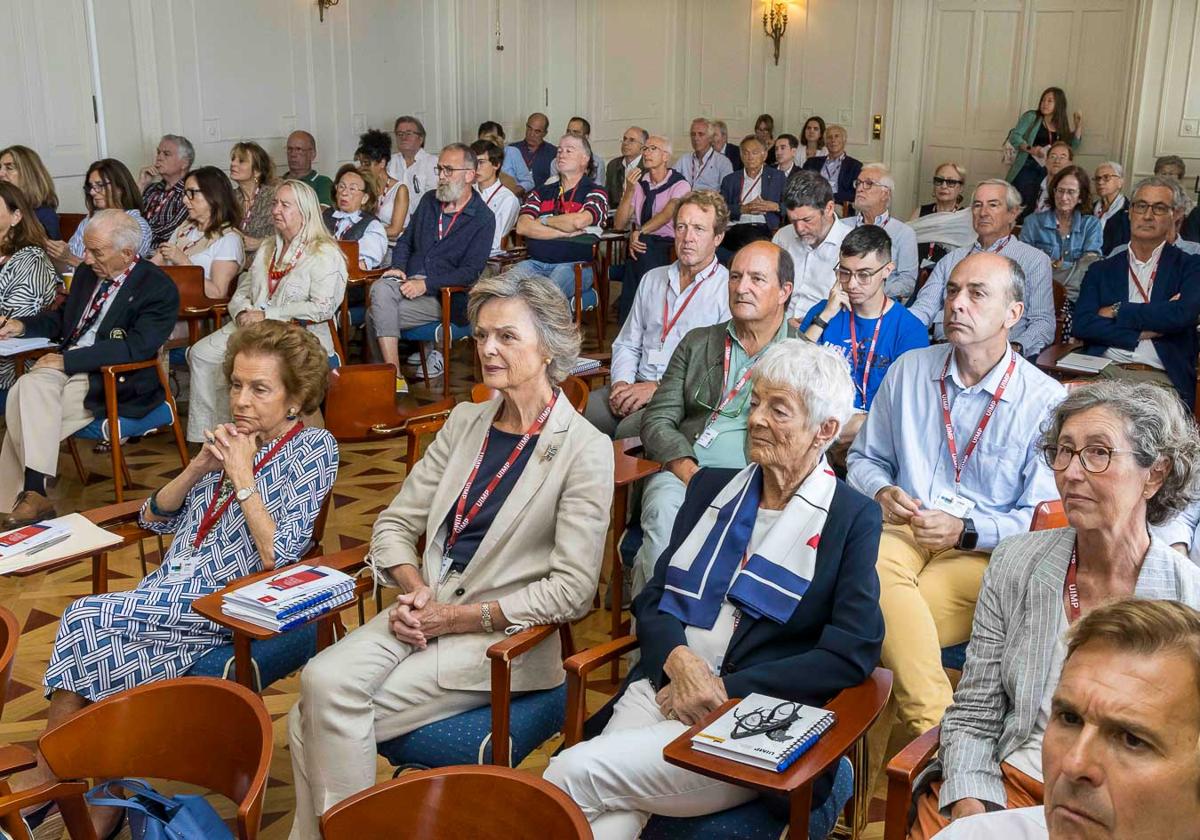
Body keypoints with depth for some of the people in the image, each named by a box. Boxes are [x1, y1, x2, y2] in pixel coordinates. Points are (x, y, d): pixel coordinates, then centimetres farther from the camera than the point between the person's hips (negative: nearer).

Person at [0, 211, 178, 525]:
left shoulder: (159, 288, -10)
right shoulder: (87, 272, 13)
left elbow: (136, 348, -20)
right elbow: (63, 318, 29)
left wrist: (68, 361, -20)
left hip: (112, 382, -7)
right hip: (67, 366, 7)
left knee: (28, 410, -26)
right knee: (26, 389, -23)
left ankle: (31, 494, -17)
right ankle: (32, 495, -21)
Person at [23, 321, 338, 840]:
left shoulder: (313, 449, -5)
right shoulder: (233, 438, 14)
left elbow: (278, 556, -15)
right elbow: (154, 519, 16)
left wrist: (242, 476, -14)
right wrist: (199, 467, 0)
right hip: (173, 588, 6)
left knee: (85, 620, -19)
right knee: (119, 661, -22)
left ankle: (40, 789, -3)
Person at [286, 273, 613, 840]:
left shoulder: (585, 449, -7)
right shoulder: (466, 421, 12)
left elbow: (572, 590, -11)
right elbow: (395, 523, 14)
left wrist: (460, 616, -13)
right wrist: (415, 588, -6)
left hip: (504, 635, -5)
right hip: (426, 610, 5)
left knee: (325, 714, -20)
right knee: (321, 682, -23)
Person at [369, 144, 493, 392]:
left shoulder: (483, 219, -3)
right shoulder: (429, 201, 17)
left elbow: (470, 272, -10)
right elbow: (405, 241, 22)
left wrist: (426, 284, -18)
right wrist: (397, 268, 1)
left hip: (443, 297, -5)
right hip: (408, 282, 5)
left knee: (375, 314, -26)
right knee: (381, 289, -30)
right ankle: (394, 377, -28)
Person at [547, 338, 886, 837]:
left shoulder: (852, 518, 1)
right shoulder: (712, 487, 15)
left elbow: (851, 654, -8)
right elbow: (653, 600, 15)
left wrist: (726, 690, -12)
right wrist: (679, 660, -8)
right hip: (662, 688, 4)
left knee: (573, 772, -24)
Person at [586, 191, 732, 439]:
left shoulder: (730, 288, -1)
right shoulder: (652, 279, 21)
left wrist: (658, 387, -15)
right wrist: (621, 383, 1)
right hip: (638, 386, 5)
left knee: (629, 429, -32)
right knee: (585, 412, -23)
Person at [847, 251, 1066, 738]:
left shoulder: (1046, 401, 1)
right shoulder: (909, 370, 13)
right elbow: (864, 457, 22)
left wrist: (964, 530, -14)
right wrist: (882, 492, -1)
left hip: (983, 552, -3)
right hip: (902, 530, 3)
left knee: (885, 623, -35)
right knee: (874, 572, -37)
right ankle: (932, 727, -32)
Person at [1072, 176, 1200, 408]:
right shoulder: (1101, 270, 17)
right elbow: (1082, 325, 3)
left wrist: (1117, 311, -1)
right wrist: (1143, 332, -6)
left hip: (1161, 379, -1)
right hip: (1103, 373, 2)